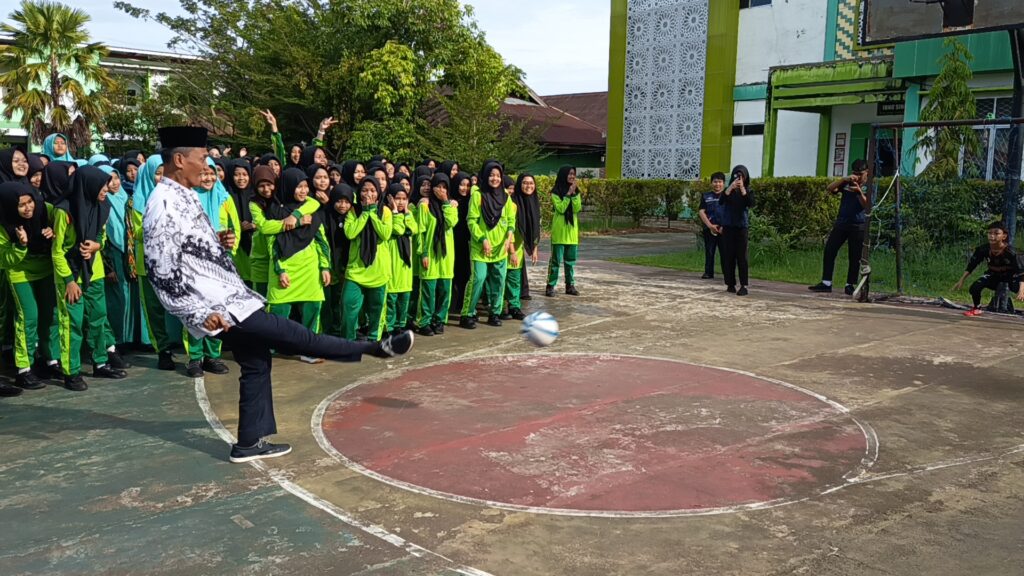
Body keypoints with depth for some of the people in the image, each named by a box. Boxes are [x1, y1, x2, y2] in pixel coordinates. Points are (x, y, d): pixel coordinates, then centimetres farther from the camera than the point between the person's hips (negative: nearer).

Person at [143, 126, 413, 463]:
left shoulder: (182, 196, 12)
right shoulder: (165, 206, -18)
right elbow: (163, 273, -22)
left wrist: (218, 242, 6)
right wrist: (201, 313, -23)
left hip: (230, 297, 10)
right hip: (220, 309, -10)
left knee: (256, 363, 15)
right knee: (293, 336, -2)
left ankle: (249, 443, 25)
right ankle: (376, 349, 6)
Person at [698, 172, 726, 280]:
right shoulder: (706, 196, 10)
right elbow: (701, 212, 3)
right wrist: (710, 225, -9)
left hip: (724, 229, -2)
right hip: (709, 229, 2)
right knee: (709, 251, 5)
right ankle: (708, 272, 13)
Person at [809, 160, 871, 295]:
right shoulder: (847, 183, 10)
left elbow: (867, 206, -11)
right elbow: (830, 188, -4)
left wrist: (859, 191, -25)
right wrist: (845, 179, -16)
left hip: (858, 225, -3)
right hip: (841, 222, 3)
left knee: (855, 256, 1)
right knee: (829, 250, -4)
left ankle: (850, 285, 11)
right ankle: (826, 283, -1)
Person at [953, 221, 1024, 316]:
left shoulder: (1010, 252, -32)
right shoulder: (983, 249, -22)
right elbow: (971, 265, -8)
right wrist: (961, 280, -11)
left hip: (1011, 276, -3)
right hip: (993, 275, 3)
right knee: (974, 288, -17)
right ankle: (976, 309, 11)